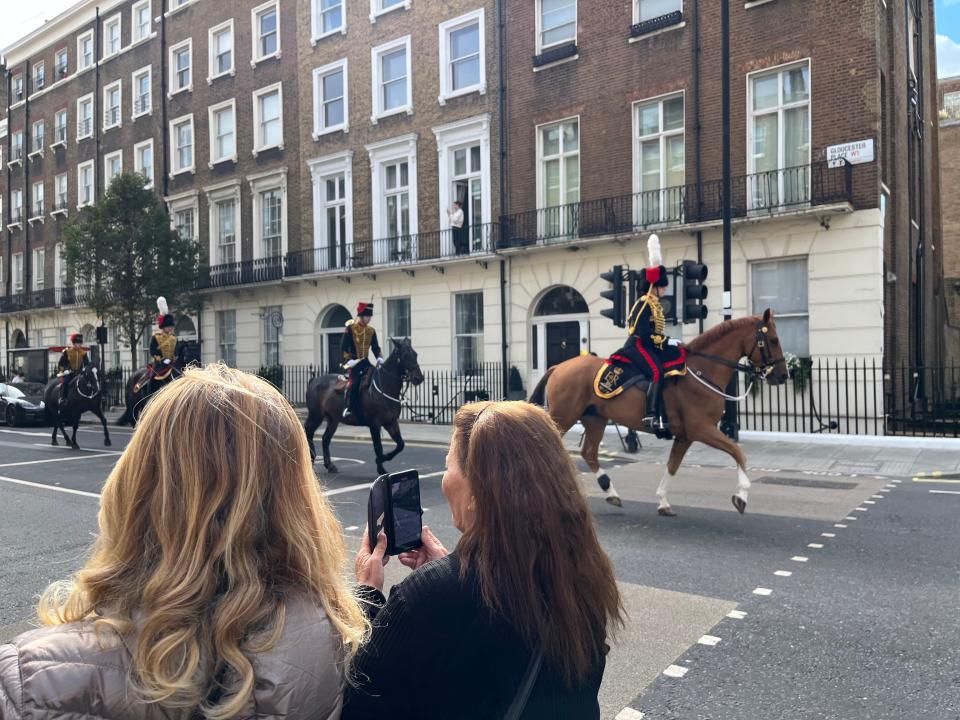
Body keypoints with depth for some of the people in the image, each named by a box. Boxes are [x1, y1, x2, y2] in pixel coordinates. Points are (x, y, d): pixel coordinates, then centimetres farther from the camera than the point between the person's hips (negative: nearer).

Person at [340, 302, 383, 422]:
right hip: (353, 362, -5)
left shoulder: (371, 330, 11)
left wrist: (379, 358, -6)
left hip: (366, 362, 6)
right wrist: (349, 360, -23)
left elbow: (376, 348, 14)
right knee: (355, 381, -26)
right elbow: (343, 348, -8)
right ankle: (347, 409, -19)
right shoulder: (350, 328, -5)